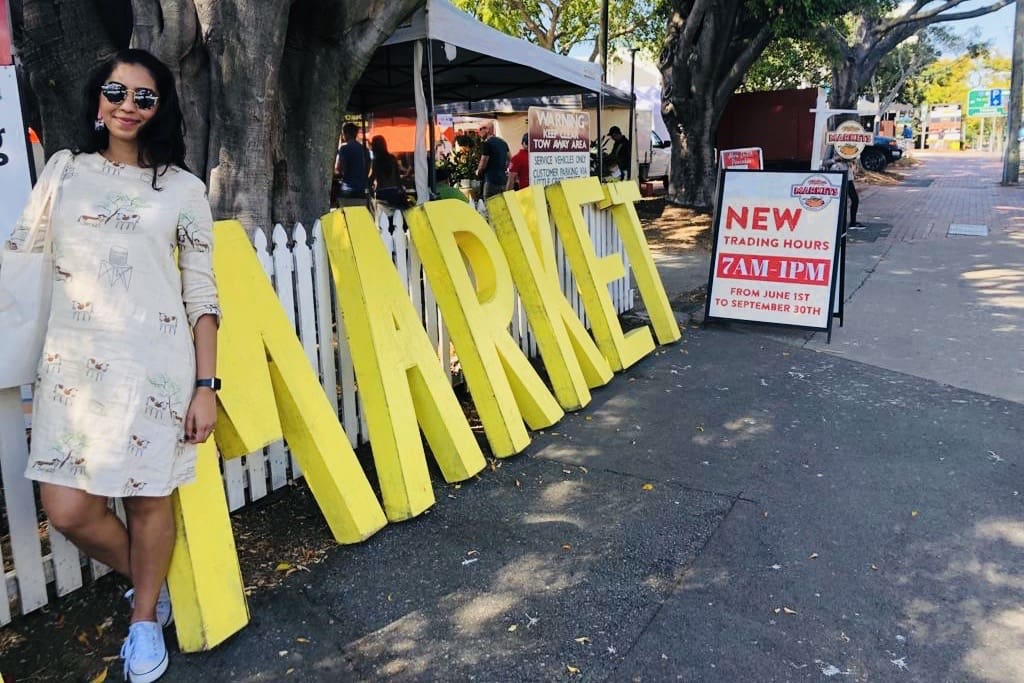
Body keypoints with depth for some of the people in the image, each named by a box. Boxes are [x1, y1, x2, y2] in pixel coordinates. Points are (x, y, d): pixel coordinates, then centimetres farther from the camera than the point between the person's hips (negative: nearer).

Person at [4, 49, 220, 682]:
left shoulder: (184, 188, 3)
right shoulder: (65, 168, 10)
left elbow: (202, 292, 2)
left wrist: (206, 385, -3)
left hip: (155, 362, -2)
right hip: (74, 362, 2)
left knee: (150, 498, 6)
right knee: (69, 511, 0)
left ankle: (146, 618, 31)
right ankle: (150, 583, 30)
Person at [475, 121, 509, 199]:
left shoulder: (487, 143, -12)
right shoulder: (503, 142, 13)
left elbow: (483, 164, -12)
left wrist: (478, 172, 6)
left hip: (491, 180, -8)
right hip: (503, 179, 8)